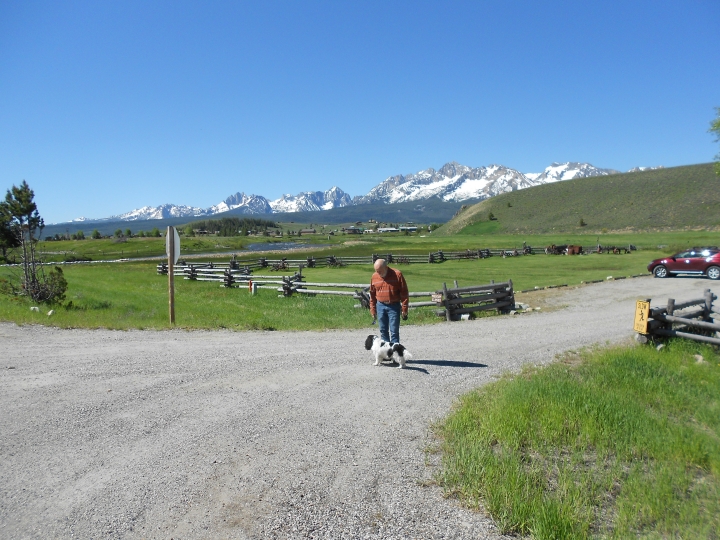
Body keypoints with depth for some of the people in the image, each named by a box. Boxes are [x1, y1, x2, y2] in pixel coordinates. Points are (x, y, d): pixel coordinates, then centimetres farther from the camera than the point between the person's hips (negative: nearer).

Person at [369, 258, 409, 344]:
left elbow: (404, 293, -6)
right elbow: (372, 294, 12)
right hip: (380, 306, 4)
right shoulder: (374, 277, 2)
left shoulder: (397, 274, -9)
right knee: (383, 331, 10)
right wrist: (373, 310, 10)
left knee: (394, 332, -4)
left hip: (394, 306, -4)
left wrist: (404, 310, -8)